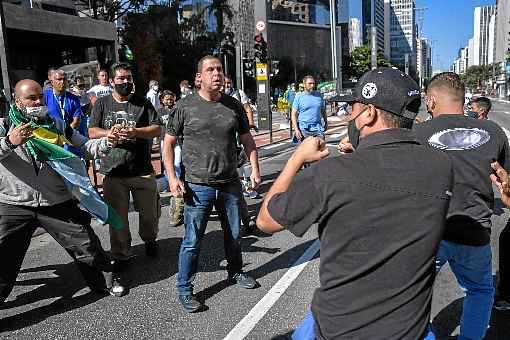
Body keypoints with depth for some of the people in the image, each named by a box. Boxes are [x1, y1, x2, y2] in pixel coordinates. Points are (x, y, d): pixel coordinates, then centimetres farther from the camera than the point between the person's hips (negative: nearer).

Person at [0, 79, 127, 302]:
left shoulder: (55, 125, 7)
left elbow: (84, 146, 4)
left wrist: (106, 142, -14)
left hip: (59, 203, 2)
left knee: (86, 244, 6)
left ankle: (107, 280, 27)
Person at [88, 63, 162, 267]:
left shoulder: (143, 103, 4)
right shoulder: (102, 104, 7)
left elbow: (157, 129, -2)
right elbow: (92, 132, 2)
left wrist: (135, 132, -19)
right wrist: (109, 133, -18)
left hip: (143, 170, 0)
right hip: (113, 171, 0)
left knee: (149, 212, 11)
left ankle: (150, 239, 40)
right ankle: (121, 256, 22)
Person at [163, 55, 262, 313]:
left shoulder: (234, 105, 5)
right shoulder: (185, 106, -5)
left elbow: (247, 139, 13)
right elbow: (168, 142, -1)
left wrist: (255, 169, 4)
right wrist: (172, 178, -9)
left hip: (230, 185, 4)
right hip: (198, 187, -4)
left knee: (234, 235, 18)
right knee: (192, 241, 1)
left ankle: (235, 272, 41)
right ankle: (184, 289, 17)